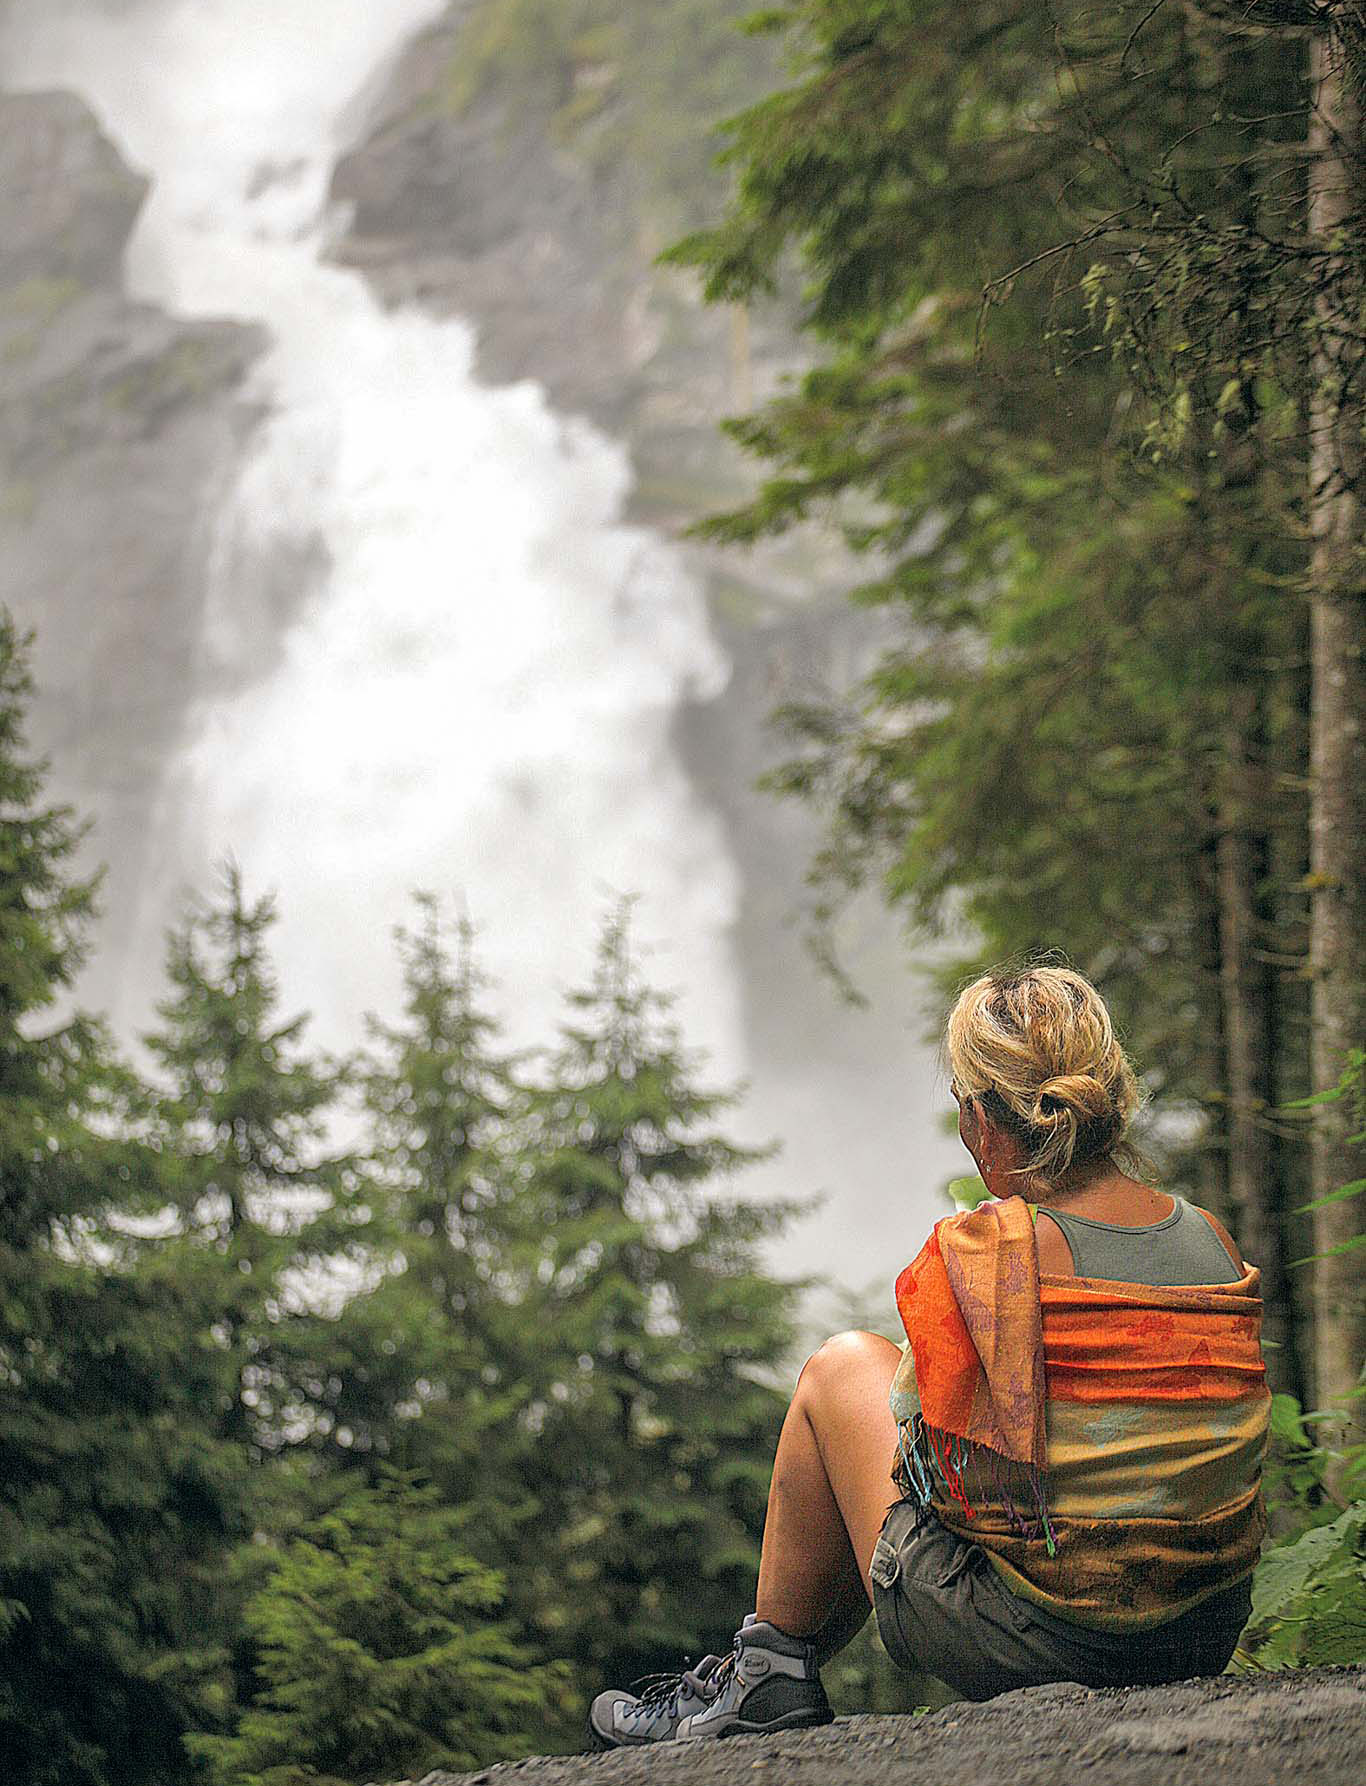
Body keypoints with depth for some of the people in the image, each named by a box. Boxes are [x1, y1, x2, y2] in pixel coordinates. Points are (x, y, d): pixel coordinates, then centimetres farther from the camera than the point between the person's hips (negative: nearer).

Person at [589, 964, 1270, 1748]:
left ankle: (769, 1671, 28)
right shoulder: (1219, 1247, -1)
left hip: (1033, 1646, -6)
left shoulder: (974, 1258, -17)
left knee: (843, 1367, 17)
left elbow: (926, 1456, -6)